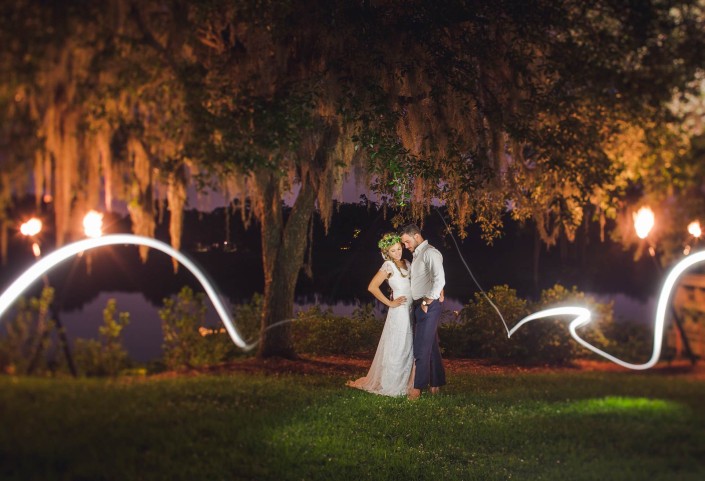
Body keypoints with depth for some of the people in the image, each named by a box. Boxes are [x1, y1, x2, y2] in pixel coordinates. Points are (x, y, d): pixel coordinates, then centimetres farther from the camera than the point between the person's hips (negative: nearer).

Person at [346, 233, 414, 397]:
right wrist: (390, 303, -11)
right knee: (396, 348, -3)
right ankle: (389, 385, 6)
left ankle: (404, 382, 19)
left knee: (409, 348, 9)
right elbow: (372, 287, -16)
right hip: (399, 311, -7)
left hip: (411, 309, 7)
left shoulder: (406, 263, 13)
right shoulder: (388, 265, -8)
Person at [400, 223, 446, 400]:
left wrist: (428, 301, -20)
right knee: (431, 346, 13)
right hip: (419, 306, 9)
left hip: (429, 306, -9)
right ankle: (436, 384, 20)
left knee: (421, 347, -8)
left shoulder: (430, 253, -12)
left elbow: (439, 280, -23)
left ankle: (418, 387, -4)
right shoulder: (416, 255, 17)